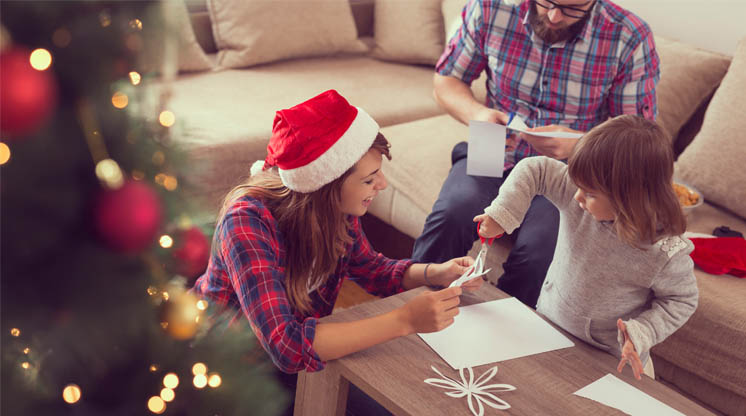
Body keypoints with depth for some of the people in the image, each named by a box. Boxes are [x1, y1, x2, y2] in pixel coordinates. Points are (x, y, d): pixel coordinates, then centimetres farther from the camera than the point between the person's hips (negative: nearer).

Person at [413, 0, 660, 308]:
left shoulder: (630, 39, -13)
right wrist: (477, 114, -17)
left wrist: (579, 144, -28)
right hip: (497, 155, 2)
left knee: (540, 248, -30)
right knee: (452, 213, -29)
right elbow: (446, 78, 6)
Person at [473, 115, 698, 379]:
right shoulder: (575, 197, -17)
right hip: (548, 327, 3)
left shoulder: (666, 253, -26)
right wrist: (502, 214, -16)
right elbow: (533, 170, -6)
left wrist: (641, 333, -23)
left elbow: (682, 301, -9)